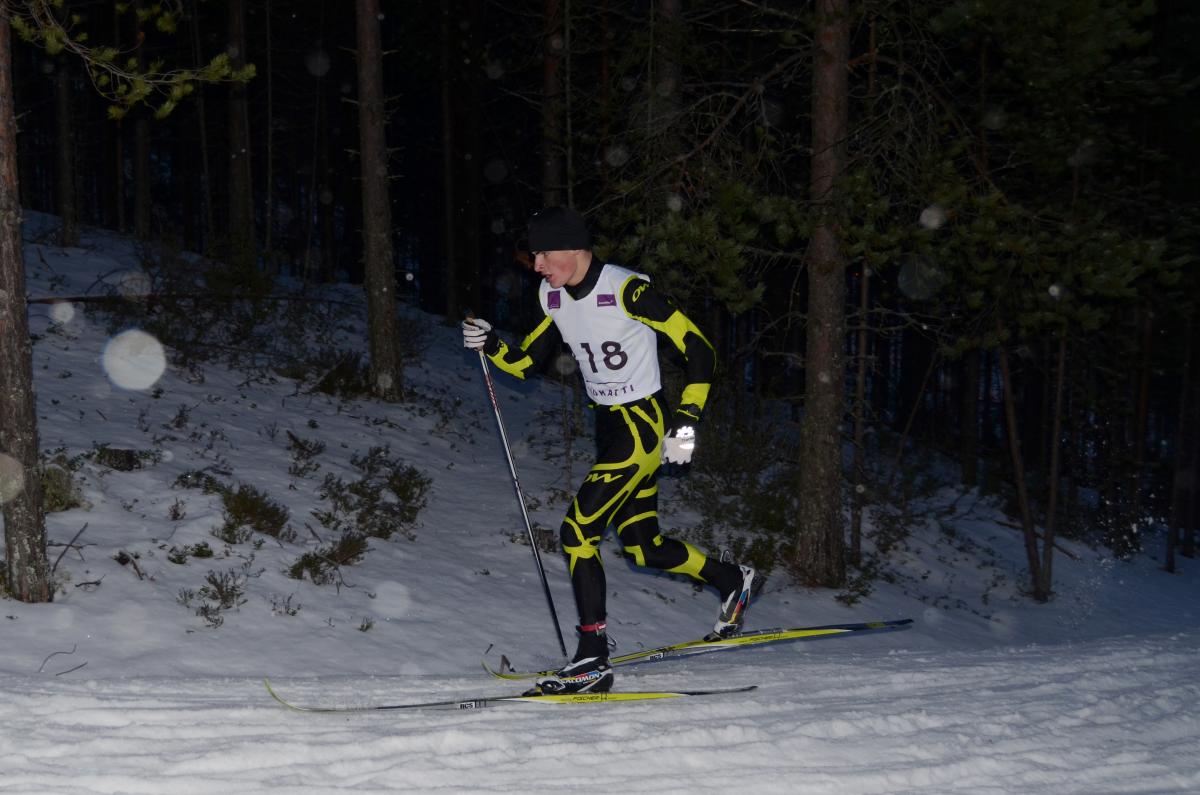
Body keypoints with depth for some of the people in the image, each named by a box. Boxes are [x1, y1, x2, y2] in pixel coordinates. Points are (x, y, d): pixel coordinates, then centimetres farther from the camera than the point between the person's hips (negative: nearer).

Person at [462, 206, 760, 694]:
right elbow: (525, 364, 10)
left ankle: (593, 661, -10)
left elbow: (700, 350, -17)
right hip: (608, 427, 8)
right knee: (643, 548, 14)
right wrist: (489, 345, -9)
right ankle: (734, 582, 37)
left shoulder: (626, 290, -20)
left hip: (642, 426, -8)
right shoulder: (556, 299, 3)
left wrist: (687, 420, -21)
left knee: (577, 532, -14)